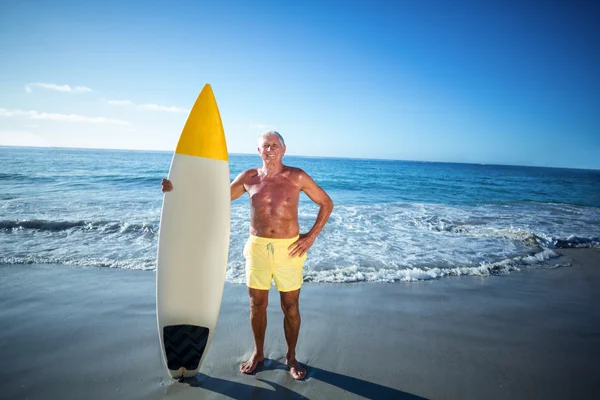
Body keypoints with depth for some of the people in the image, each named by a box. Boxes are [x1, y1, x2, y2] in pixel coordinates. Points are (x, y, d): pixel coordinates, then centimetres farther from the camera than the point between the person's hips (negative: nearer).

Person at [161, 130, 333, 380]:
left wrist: (312, 235, -6)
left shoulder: (297, 177, -6)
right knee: (257, 303, 12)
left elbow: (326, 203, 2)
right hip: (257, 247, 2)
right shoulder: (248, 178, 2)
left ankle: (291, 357, 29)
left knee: (290, 306, 8)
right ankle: (258, 353, 34)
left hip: (288, 248, -2)